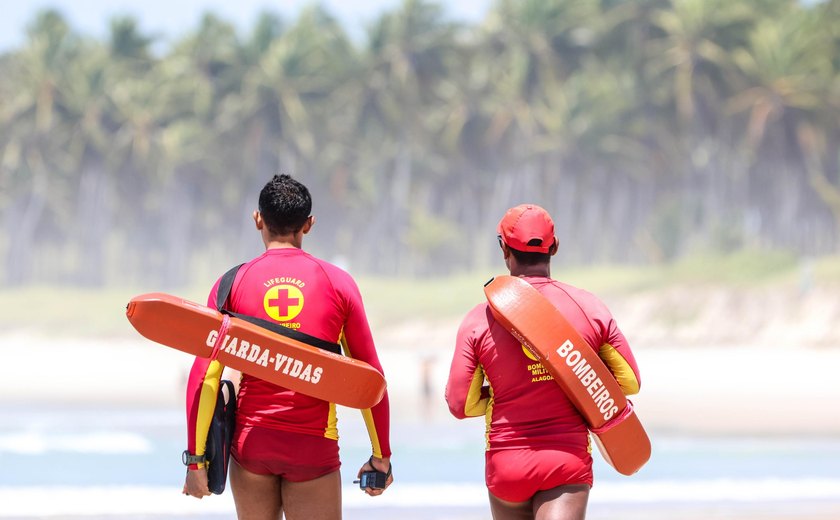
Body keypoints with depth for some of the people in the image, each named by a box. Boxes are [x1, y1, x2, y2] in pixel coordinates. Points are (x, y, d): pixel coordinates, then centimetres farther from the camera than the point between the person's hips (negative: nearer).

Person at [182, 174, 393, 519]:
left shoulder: (233, 283, 2)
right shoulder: (338, 283, 2)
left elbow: (204, 376, -3)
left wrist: (196, 458, 0)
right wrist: (381, 455, 10)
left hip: (251, 441, 1)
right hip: (315, 446, -1)